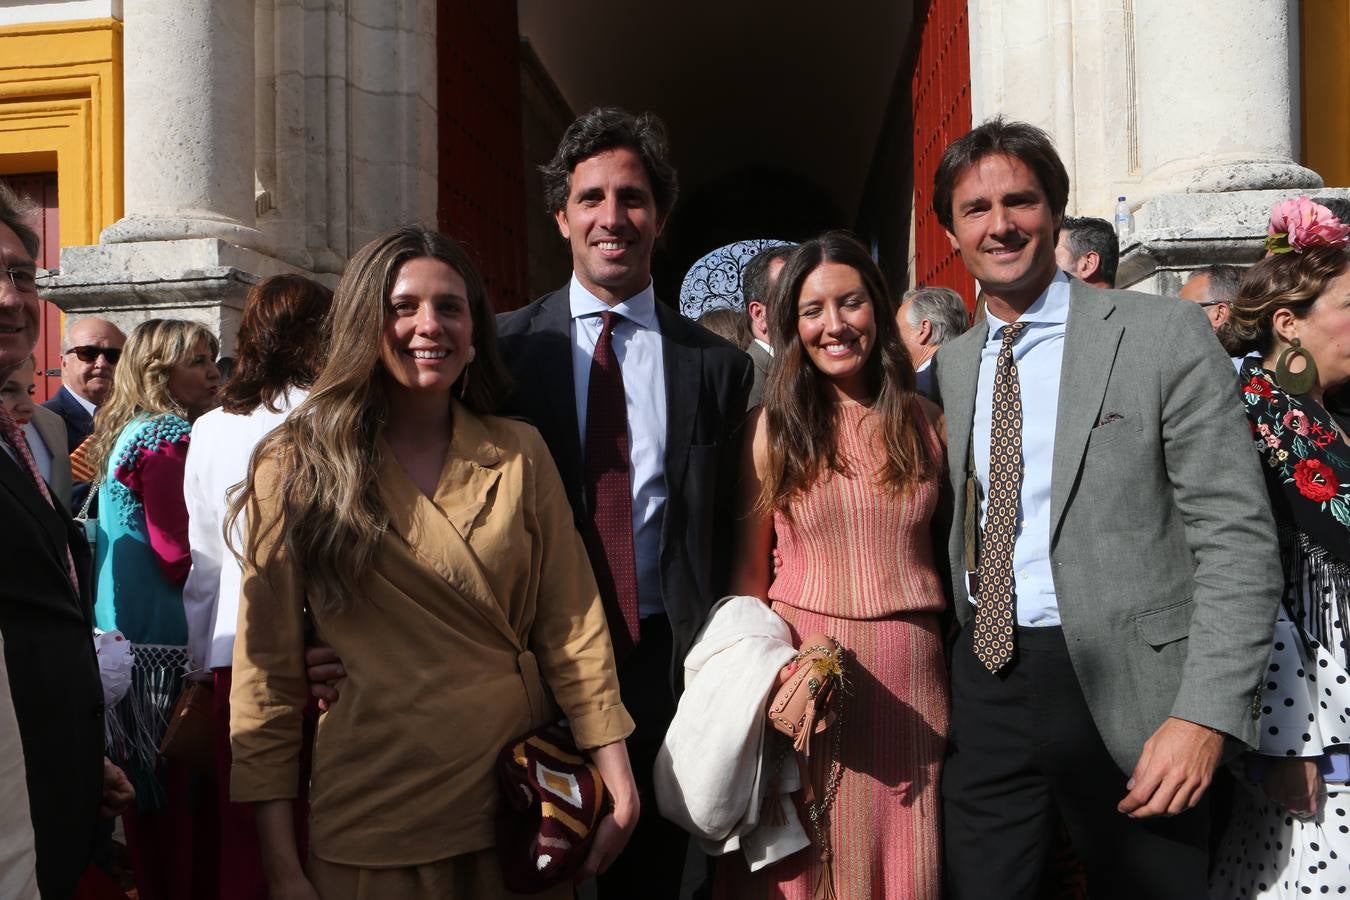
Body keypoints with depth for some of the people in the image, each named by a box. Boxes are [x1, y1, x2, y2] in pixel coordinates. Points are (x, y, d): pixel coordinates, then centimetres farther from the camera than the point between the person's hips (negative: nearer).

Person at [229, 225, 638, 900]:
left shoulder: (519, 455, 1)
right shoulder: (298, 467, -5)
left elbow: (571, 624, 1)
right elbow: (267, 667, -6)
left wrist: (618, 782, -5)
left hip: (514, 808, 2)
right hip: (370, 824, -2)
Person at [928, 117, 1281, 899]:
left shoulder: (1165, 334, -7)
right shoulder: (950, 364, 9)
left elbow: (1238, 537, -11)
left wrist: (1208, 714, -19)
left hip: (1124, 684, -4)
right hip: (986, 685, 4)